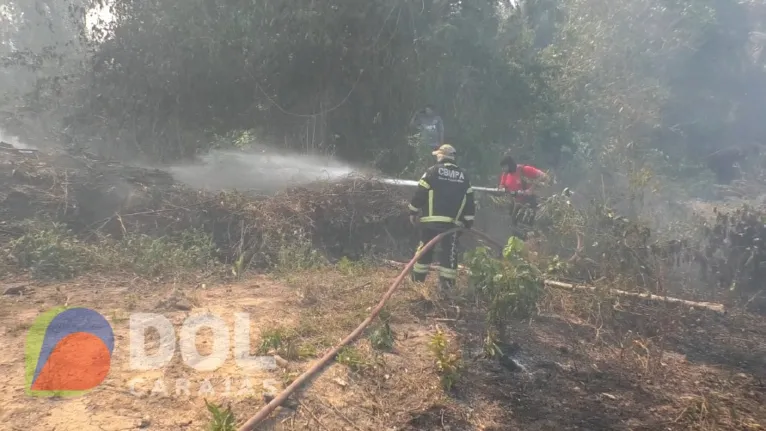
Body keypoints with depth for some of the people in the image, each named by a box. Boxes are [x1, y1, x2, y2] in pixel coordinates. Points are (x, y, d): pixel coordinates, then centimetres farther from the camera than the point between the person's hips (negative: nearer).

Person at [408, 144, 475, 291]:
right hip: (453, 222, 2)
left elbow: (420, 194, -4)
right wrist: (468, 221, 15)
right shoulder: (463, 175, 11)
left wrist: (413, 212, 6)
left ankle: (418, 276, 21)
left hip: (430, 219, -1)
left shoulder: (432, 171, -2)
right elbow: (469, 200, 11)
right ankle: (446, 281, 1)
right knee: (449, 251, 4)